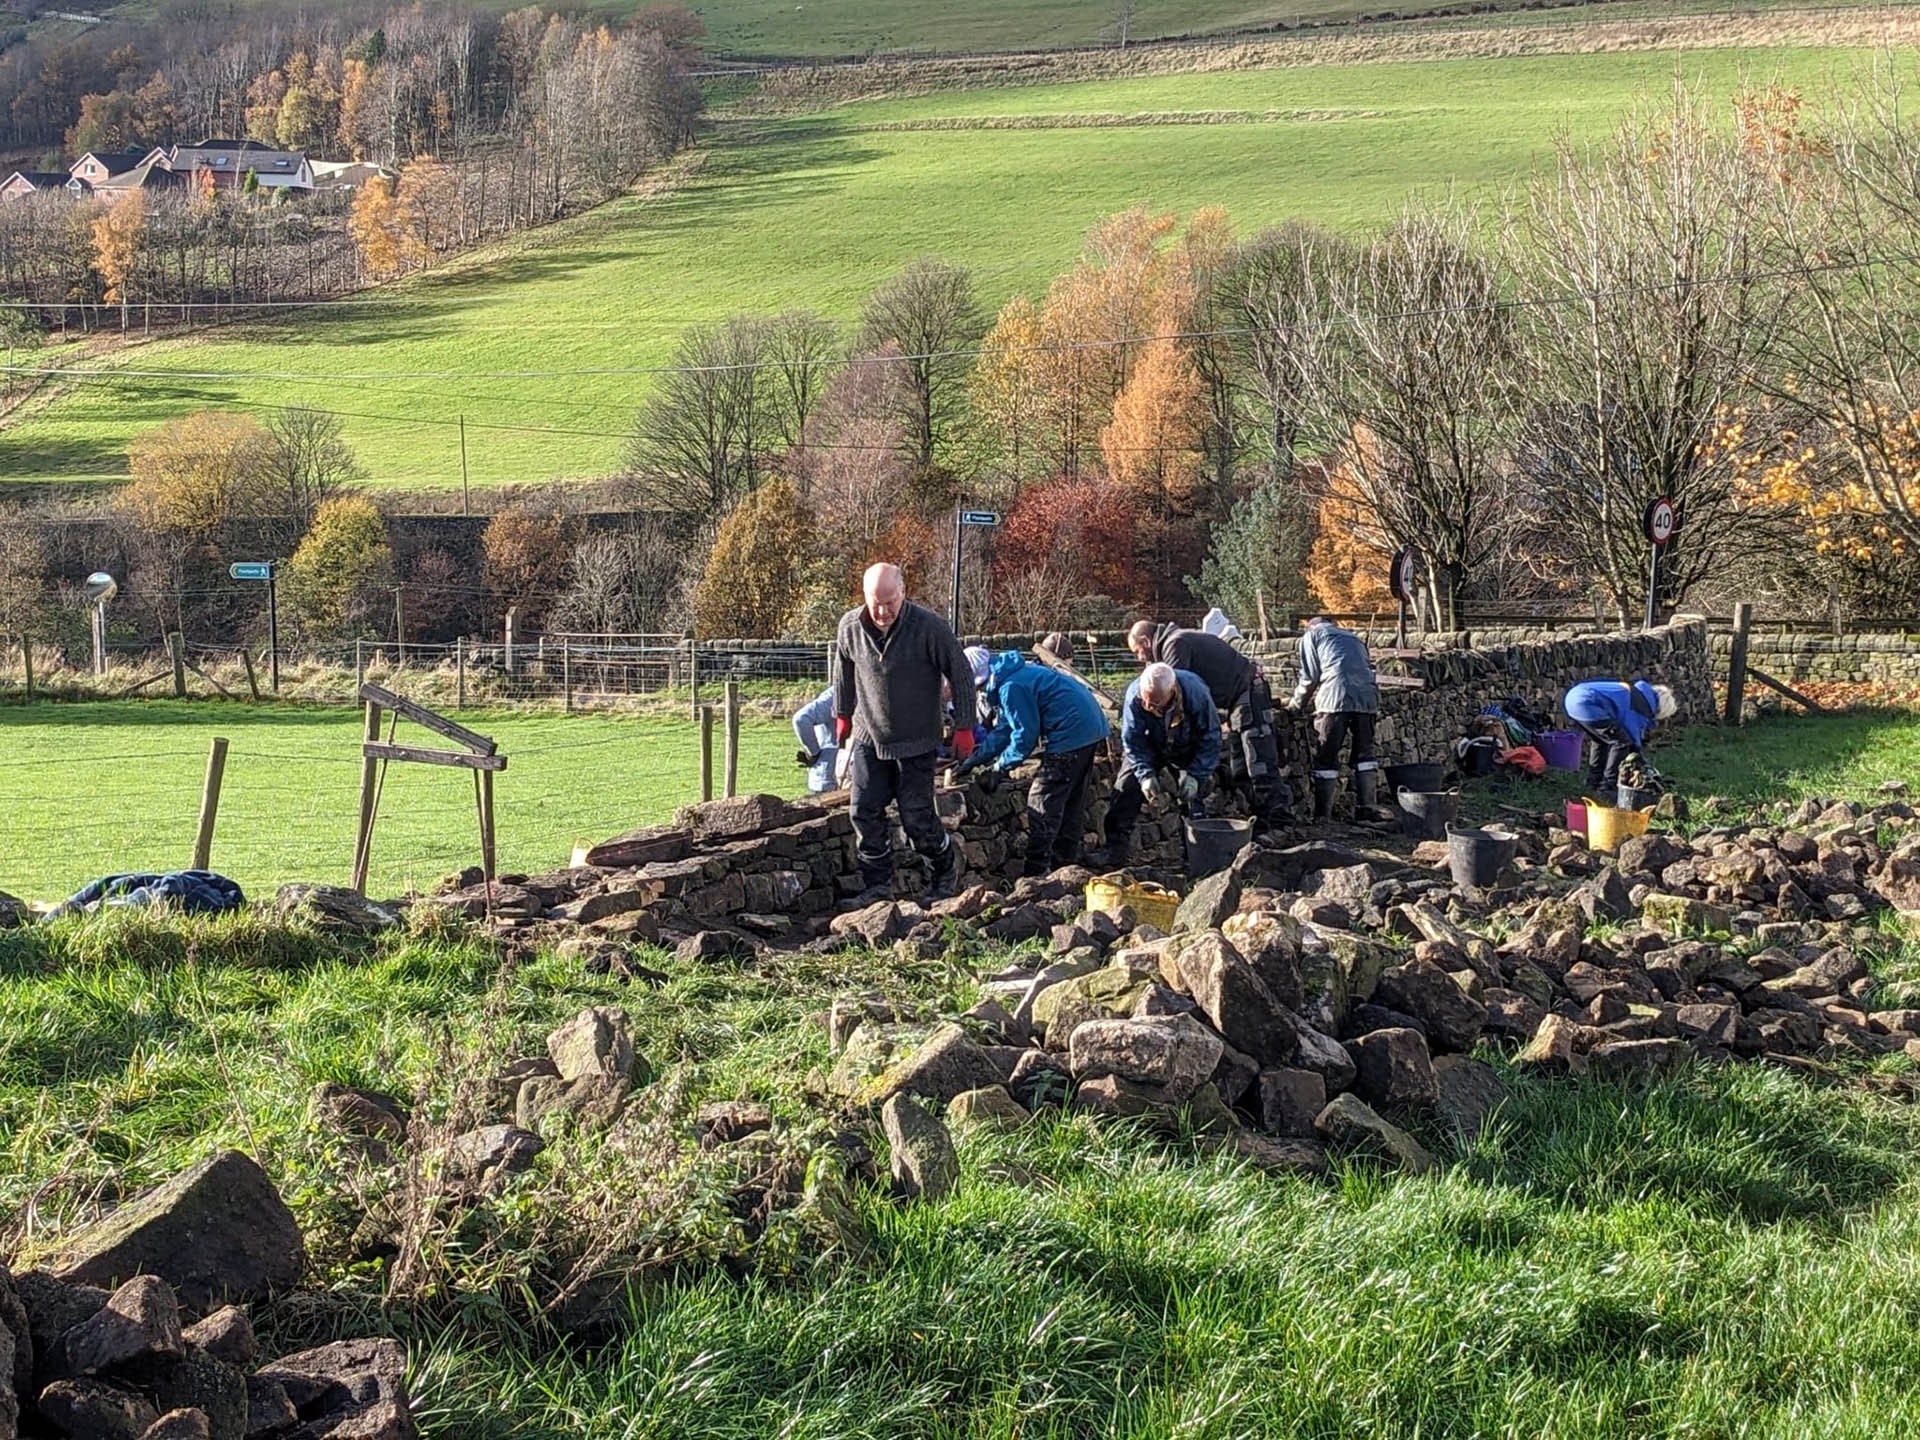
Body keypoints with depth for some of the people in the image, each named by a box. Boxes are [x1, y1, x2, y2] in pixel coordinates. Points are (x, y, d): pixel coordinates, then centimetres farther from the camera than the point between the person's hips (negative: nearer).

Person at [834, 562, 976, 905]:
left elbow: (961, 674, -9)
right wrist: (842, 714, 20)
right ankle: (877, 883, 12)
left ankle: (945, 868, 24)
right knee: (865, 812, -1)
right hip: (868, 738, 4)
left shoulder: (928, 627, -18)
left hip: (915, 742, -4)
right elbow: (843, 672, 13)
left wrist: (964, 727, -7)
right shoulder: (850, 627, -7)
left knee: (916, 818, -2)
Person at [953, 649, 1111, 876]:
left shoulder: (1011, 687, -17)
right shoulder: (1015, 675, 16)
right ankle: (1066, 861, 27)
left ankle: (1036, 871, -3)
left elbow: (1025, 735, -16)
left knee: (1042, 801, -4)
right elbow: (1004, 728, 21)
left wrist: (999, 768, -4)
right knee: (1072, 800, 18)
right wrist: (974, 759, 17)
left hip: (1070, 735, -11)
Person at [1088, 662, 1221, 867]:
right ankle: (1116, 847, -13)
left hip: (1189, 750, -1)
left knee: (1193, 792, -17)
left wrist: (1195, 775, -31)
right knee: (1126, 786, -15)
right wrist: (1146, 775, -34)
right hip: (1151, 747, 1)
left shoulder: (1196, 693, -37)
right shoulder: (1134, 696, -33)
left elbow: (1210, 739, -24)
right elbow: (1133, 742, -23)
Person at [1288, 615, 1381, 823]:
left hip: (1336, 697, -5)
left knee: (1326, 757, 0)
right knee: (1364, 753, 14)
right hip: (1367, 696, 5)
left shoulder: (1311, 635, 19)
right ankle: (1367, 808, 6)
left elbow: (1310, 675, 8)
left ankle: (1322, 815, -2)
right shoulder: (1352, 637, 34)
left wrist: (1296, 702, 22)